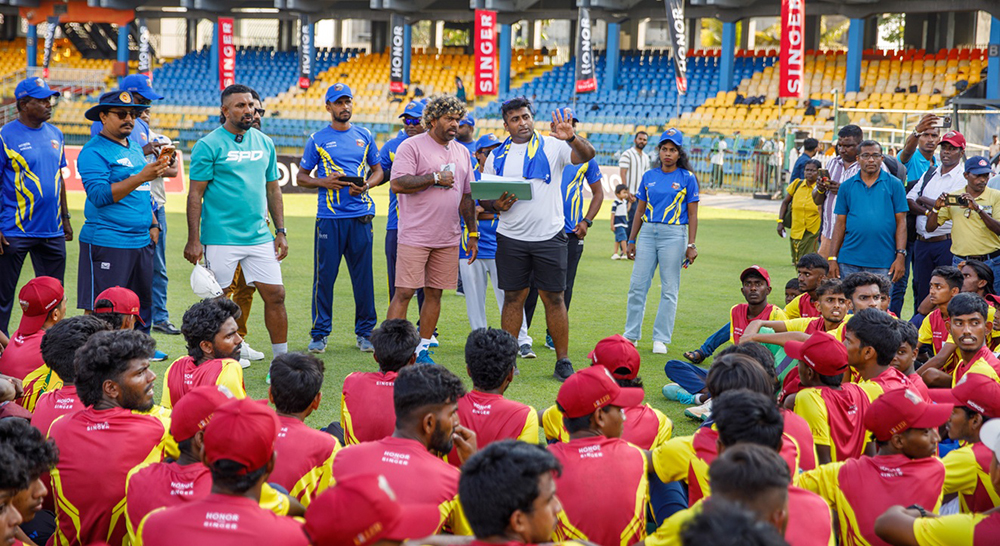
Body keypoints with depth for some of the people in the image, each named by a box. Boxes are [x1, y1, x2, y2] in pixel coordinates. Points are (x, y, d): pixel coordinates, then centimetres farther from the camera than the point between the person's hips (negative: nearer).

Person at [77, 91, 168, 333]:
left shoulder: (135, 148, 18)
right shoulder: (93, 152, -8)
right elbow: (99, 195, -20)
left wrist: (152, 224, 18)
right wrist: (142, 177, -24)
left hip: (141, 241, 8)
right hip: (106, 243, -8)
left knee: (142, 305, 12)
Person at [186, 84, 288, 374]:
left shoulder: (264, 143, 11)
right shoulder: (208, 145, -5)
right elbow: (195, 194, -7)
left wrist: (281, 232, 11)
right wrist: (194, 240, -12)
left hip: (260, 238, 5)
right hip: (221, 239, -5)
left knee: (275, 295, 1)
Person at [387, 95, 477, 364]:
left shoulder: (462, 152, 16)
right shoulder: (412, 146, -5)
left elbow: (467, 196, 20)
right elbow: (397, 184, -16)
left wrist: (473, 233, 15)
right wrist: (436, 178, -14)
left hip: (448, 238, 6)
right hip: (415, 236, -6)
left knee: (434, 293, 8)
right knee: (404, 292, -6)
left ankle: (422, 350, 16)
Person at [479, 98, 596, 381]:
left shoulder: (552, 146, 1)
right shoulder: (497, 156, 9)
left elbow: (587, 155, -14)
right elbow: (483, 197, 12)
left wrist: (571, 137, -34)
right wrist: (496, 205, -11)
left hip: (549, 236, -2)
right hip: (510, 238, 2)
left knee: (554, 298, 1)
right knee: (513, 297, 6)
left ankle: (563, 361, 8)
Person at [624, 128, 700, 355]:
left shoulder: (687, 178, 1)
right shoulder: (648, 177, 11)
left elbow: (692, 215, -1)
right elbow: (640, 211, 14)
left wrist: (691, 245, -8)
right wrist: (631, 240, 11)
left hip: (674, 235, -3)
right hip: (649, 233, 4)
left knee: (669, 290, 0)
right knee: (637, 285, 2)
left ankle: (661, 339, 5)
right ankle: (631, 334, 12)